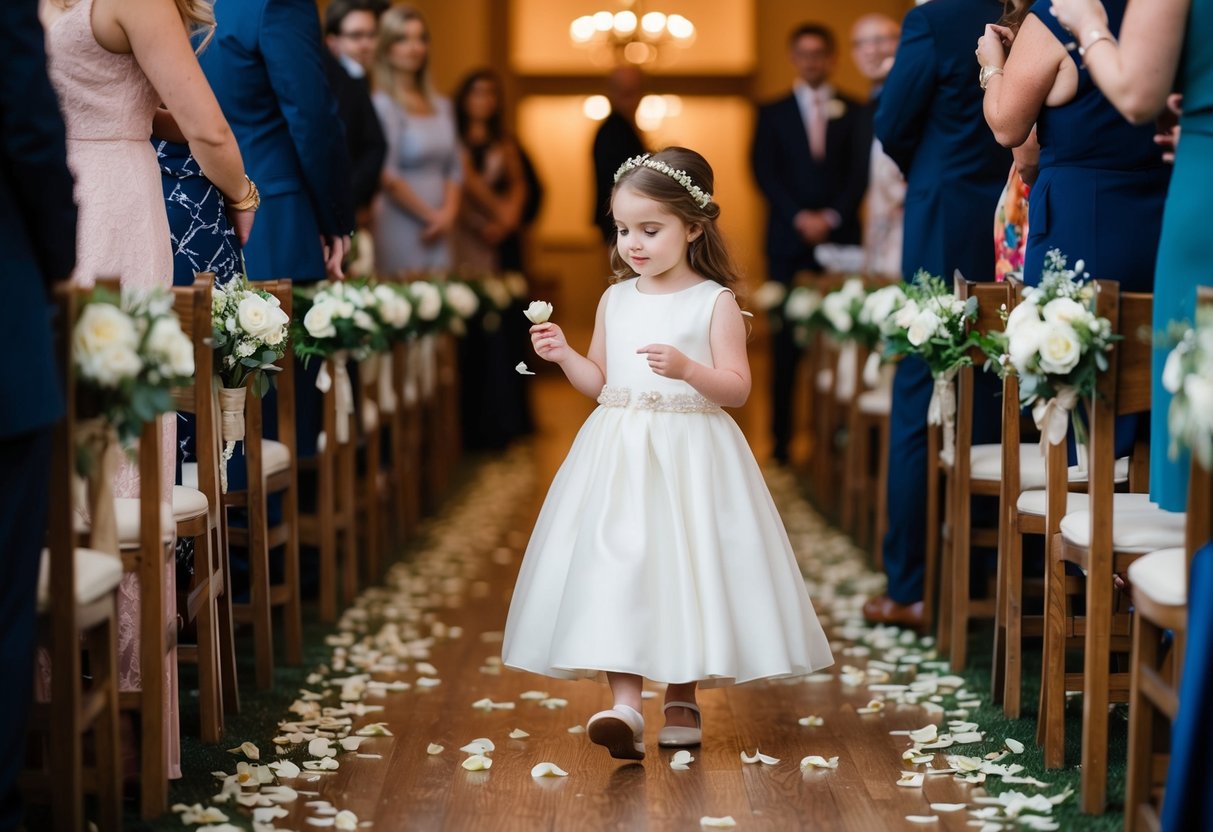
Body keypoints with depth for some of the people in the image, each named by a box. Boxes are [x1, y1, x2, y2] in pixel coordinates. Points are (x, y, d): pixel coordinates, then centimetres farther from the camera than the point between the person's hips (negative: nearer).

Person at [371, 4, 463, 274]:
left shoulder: (441, 106, 14)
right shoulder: (382, 105, -7)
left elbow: (453, 168, 15)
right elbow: (387, 176, -11)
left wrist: (448, 213, -1)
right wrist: (431, 216, -7)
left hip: (438, 231, 6)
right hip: (400, 228, -6)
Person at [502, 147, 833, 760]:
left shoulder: (715, 302, -3)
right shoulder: (615, 300, 10)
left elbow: (738, 388, -7)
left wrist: (688, 369, -23)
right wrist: (563, 356, -1)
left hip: (690, 459, -3)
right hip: (619, 456, 3)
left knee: (683, 570, 3)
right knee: (614, 567, -10)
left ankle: (682, 701, 20)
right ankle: (625, 703, -15)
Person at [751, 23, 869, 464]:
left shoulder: (854, 113, 12)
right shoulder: (773, 114, 13)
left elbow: (861, 172, 4)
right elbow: (765, 172, 3)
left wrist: (832, 217, -10)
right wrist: (798, 217, -10)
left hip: (840, 237, 0)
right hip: (789, 240, 0)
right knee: (786, 343, -2)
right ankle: (781, 439, 0)